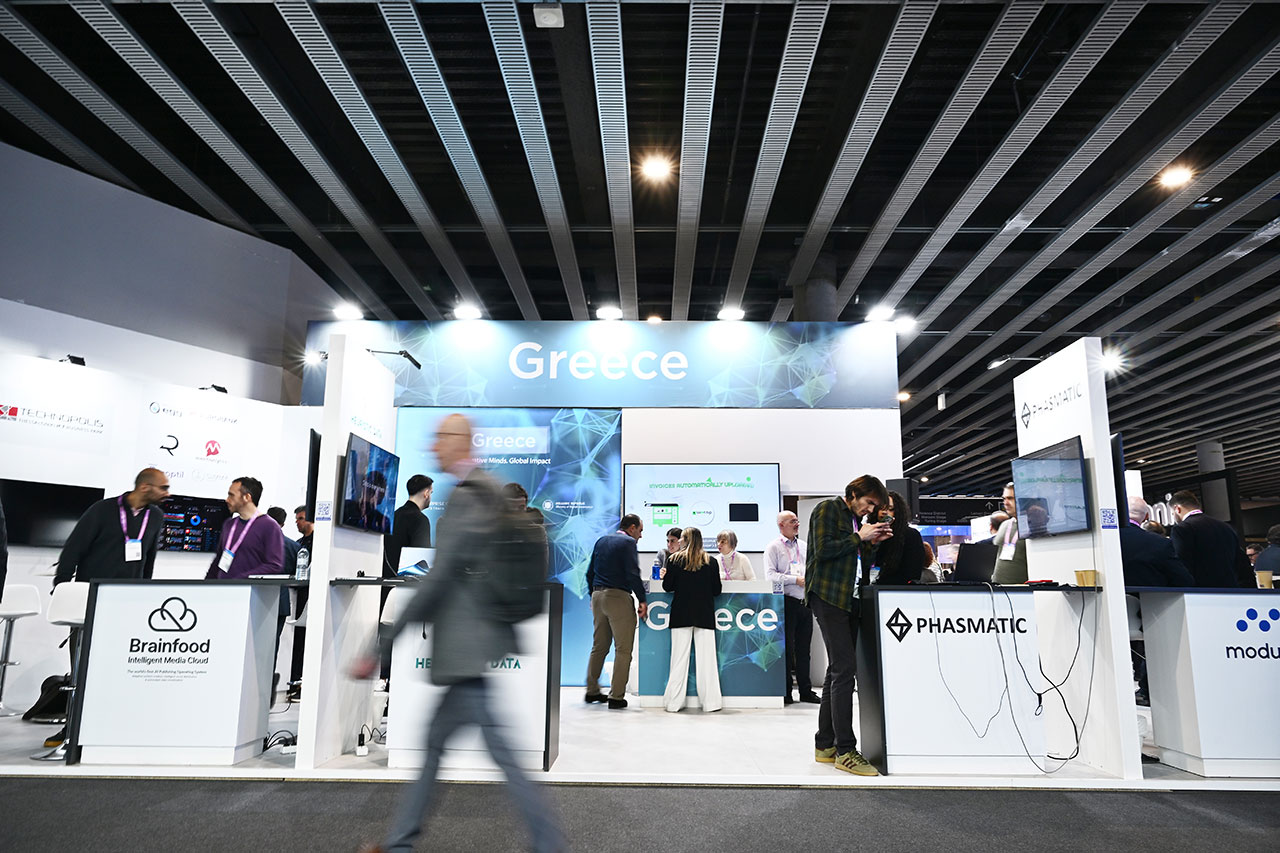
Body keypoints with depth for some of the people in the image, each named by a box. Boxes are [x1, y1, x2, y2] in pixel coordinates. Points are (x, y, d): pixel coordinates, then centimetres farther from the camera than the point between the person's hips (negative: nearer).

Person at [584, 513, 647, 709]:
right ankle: (616, 696, -2)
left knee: (599, 646, 18)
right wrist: (642, 600, -10)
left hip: (598, 597, 8)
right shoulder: (628, 542, -7)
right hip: (619, 597, -8)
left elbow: (590, 572, 17)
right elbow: (633, 574, -16)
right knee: (623, 649, -1)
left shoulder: (601, 541, 15)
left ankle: (592, 691, 25)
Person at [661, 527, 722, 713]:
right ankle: (710, 701, 5)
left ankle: (674, 702, 6)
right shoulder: (710, 561, 2)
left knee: (679, 657, 4)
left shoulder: (674, 559, -2)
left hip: (681, 614, -1)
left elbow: (667, 586, -2)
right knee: (706, 657, 4)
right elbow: (717, 590, 4)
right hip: (705, 614, 1)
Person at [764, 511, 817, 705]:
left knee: (803, 648, 11)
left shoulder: (804, 546, 16)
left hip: (805, 602, 5)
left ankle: (806, 691, 19)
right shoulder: (773, 547, -2)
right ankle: (785, 693, 8)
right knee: (786, 648, -1)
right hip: (786, 602, -5)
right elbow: (770, 575, -12)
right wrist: (796, 580, -16)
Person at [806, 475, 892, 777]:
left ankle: (825, 745, 17)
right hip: (827, 596, -9)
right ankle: (845, 751, -10)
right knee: (845, 668, -13)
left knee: (838, 671, 10)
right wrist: (859, 537, -10)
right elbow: (823, 550, -16)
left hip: (847, 599, 10)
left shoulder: (857, 519, 22)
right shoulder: (828, 509, -4)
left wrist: (872, 543, 7)